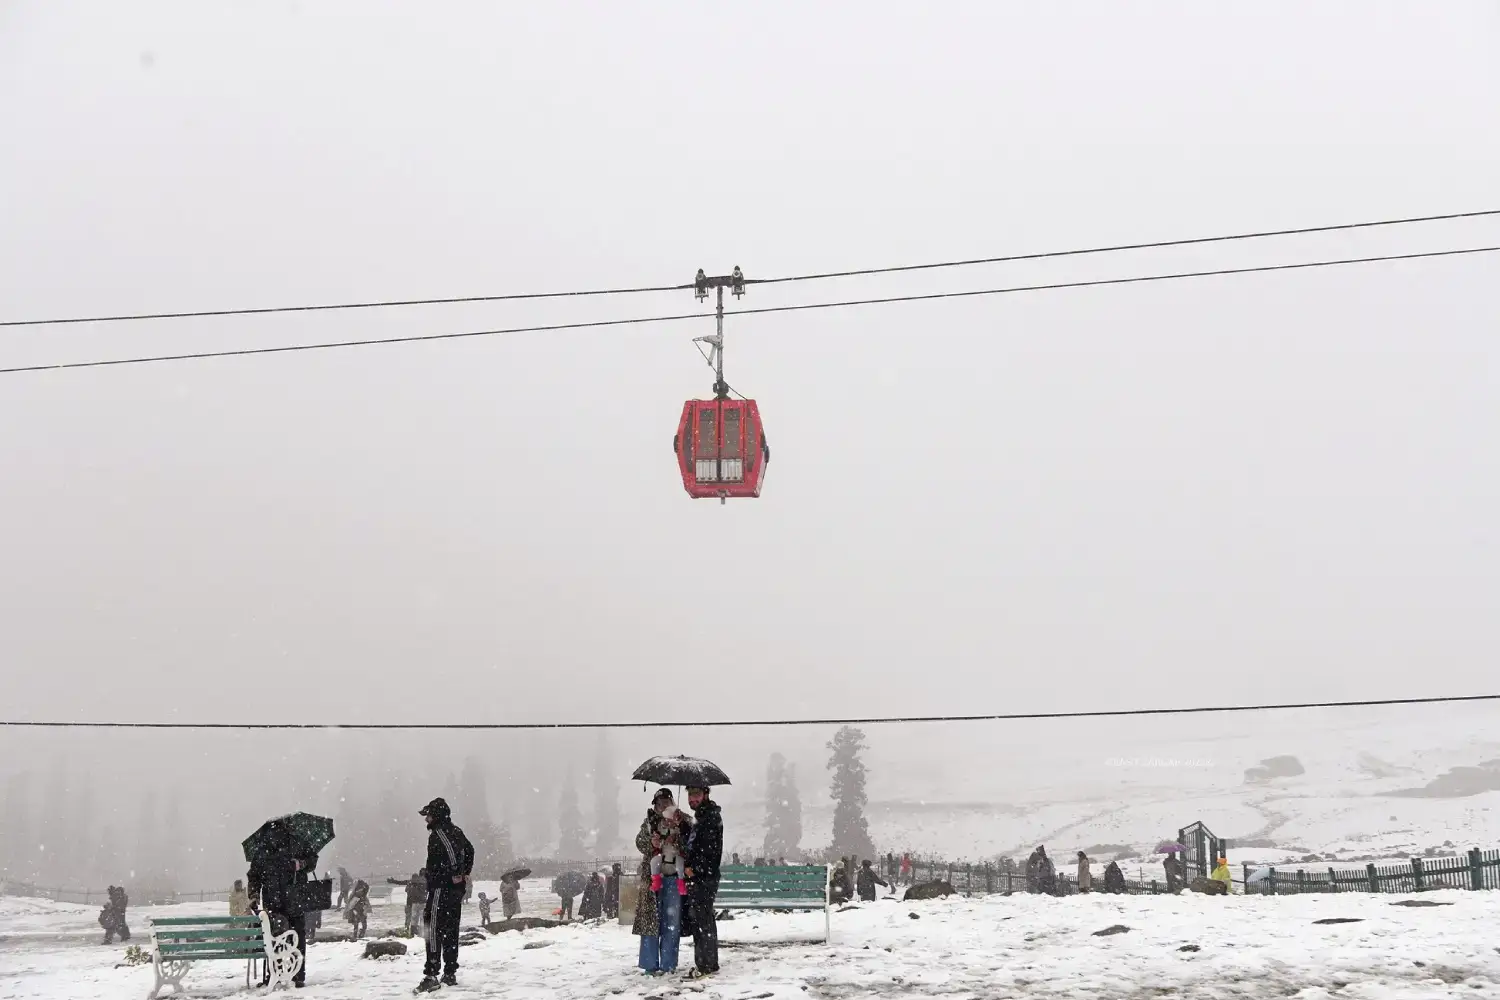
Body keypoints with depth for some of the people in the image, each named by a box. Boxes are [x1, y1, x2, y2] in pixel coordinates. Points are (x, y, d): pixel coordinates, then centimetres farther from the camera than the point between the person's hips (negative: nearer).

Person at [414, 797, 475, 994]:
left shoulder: (439, 832, -14)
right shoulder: (456, 831, 14)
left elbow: (452, 850, -30)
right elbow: (469, 850, 24)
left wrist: (456, 873, -22)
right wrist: (466, 873, 23)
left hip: (441, 889, -9)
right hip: (456, 889, 9)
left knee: (434, 929, -9)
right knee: (450, 931, 14)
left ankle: (431, 975, -13)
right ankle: (450, 974, 18)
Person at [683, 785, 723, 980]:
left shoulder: (711, 816, -11)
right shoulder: (701, 816, 20)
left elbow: (709, 848, -19)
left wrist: (694, 868, -15)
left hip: (704, 878, -10)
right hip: (698, 877, 10)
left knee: (702, 920, -9)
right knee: (704, 920, 14)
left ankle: (705, 965, -7)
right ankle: (709, 964, 21)